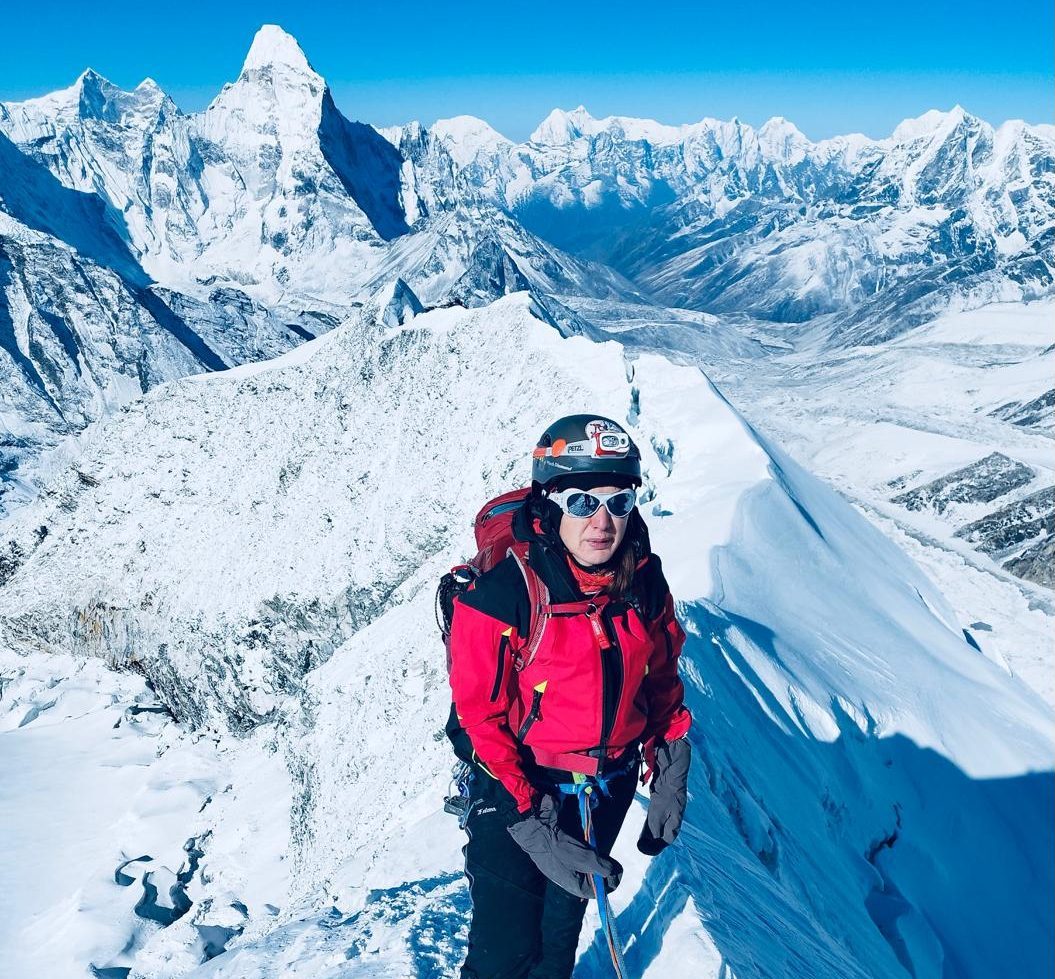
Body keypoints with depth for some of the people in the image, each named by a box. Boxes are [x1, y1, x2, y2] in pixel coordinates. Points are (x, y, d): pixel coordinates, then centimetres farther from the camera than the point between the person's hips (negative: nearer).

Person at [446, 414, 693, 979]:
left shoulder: (645, 582, -9)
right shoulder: (500, 594, -25)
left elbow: (662, 679, 7)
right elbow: (479, 721, -20)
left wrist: (669, 777, 4)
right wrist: (534, 830, -23)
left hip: (608, 787, 5)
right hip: (515, 792, -4)